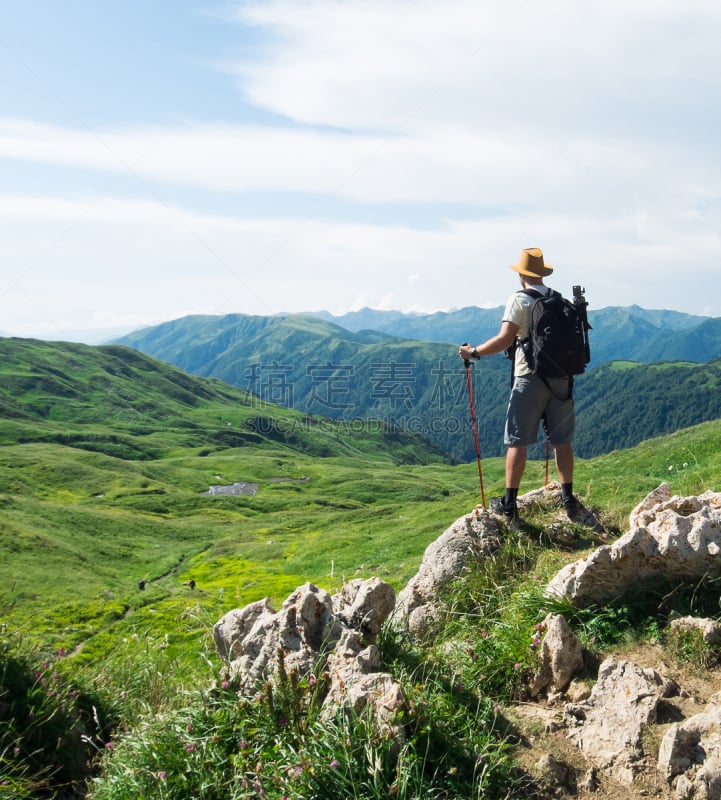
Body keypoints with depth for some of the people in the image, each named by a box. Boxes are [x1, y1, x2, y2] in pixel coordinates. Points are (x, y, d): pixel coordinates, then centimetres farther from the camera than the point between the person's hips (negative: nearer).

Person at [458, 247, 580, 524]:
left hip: (530, 377, -5)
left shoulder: (519, 300, -7)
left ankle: (509, 504, 3)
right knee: (562, 440, 11)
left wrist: (473, 352, -6)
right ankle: (568, 499, 15)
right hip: (561, 378, 5)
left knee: (517, 441, 0)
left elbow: (505, 339, -16)